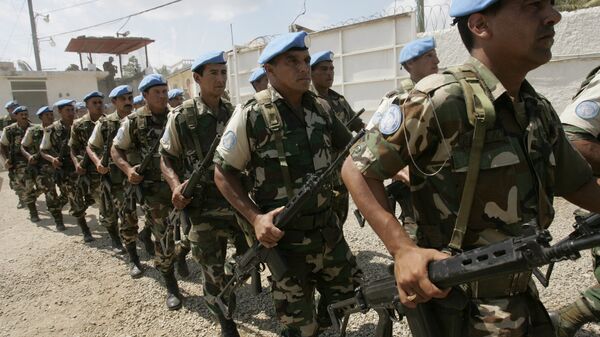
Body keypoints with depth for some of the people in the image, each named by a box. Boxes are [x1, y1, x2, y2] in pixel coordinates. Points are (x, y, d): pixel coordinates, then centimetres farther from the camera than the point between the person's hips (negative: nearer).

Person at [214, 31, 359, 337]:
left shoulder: (321, 108, 1)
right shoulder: (251, 116, -15)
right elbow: (223, 174, -7)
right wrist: (255, 217, -19)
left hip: (329, 229, 6)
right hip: (285, 238, -5)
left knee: (346, 298, 23)